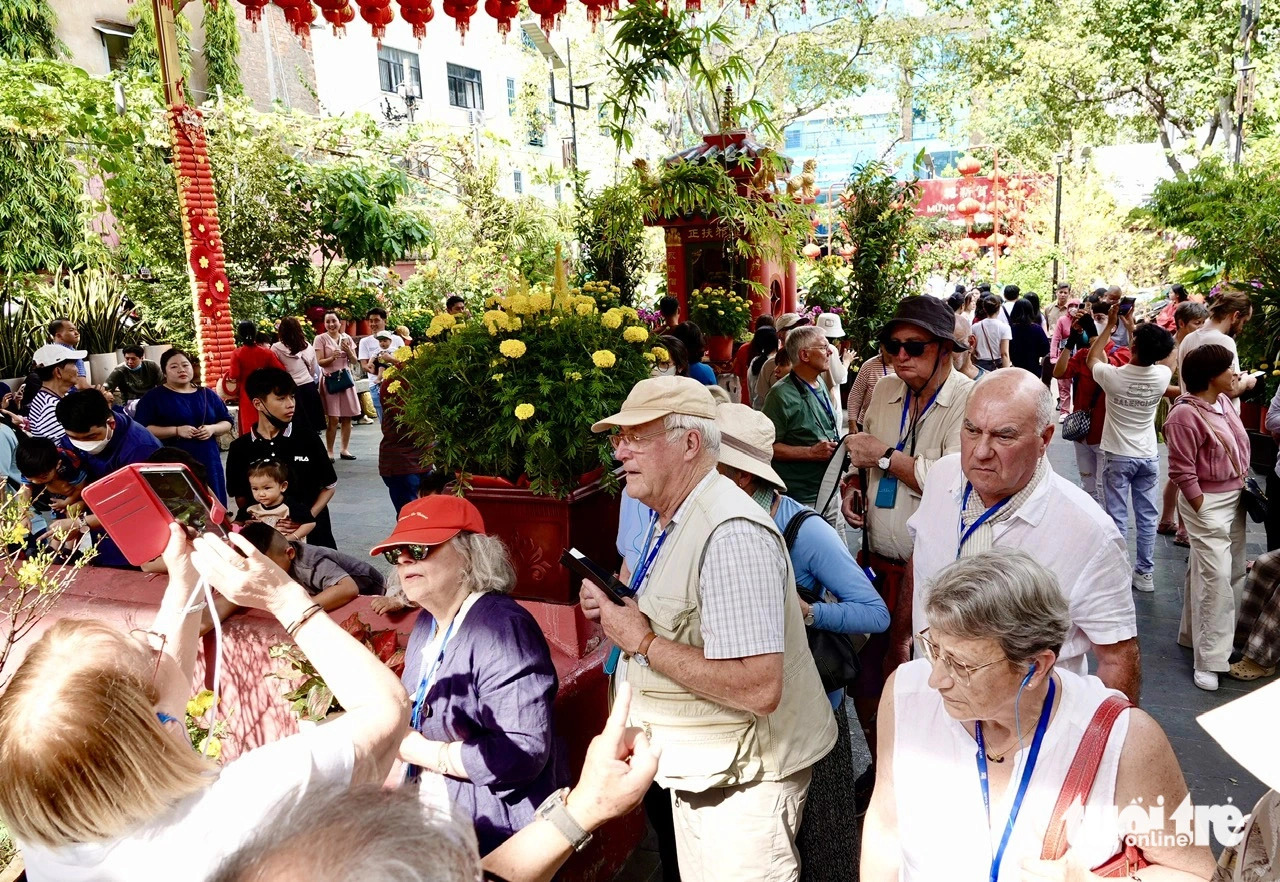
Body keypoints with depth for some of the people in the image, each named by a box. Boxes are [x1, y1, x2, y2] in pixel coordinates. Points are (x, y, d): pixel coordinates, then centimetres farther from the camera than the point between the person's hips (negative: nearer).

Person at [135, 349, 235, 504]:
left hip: (208, 464, 4)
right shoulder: (154, 397, 2)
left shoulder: (207, 394, 13)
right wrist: (177, 431, -16)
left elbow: (228, 422, 16)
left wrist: (212, 428, -6)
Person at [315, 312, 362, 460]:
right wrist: (332, 357, -24)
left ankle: (345, 449, 16)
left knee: (347, 417, 5)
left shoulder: (346, 337, 9)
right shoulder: (321, 339, -2)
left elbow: (354, 361, 10)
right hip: (330, 380, -4)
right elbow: (320, 362, -7)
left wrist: (348, 351, -8)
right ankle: (329, 451, 1)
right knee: (333, 419, -8)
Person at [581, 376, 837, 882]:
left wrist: (643, 642, -24)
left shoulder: (730, 534, -27)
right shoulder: (670, 519, 5)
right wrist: (616, 607, -2)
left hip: (741, 780, -9)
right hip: (697, 766, 9)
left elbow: (759, 688, -33)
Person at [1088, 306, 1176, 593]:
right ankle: (1145, 573, 21)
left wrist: (1110, 325, 6)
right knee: (1147, 517, 12)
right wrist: (1131, 325, 17)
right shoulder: (1162, 376, -11)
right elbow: (1153, 357, 14)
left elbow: (1092, 357, 3)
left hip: (1119, 456, -3)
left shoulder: (1113, 376, -20)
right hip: (1149, 456, 3)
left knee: (1117, 518, 4)